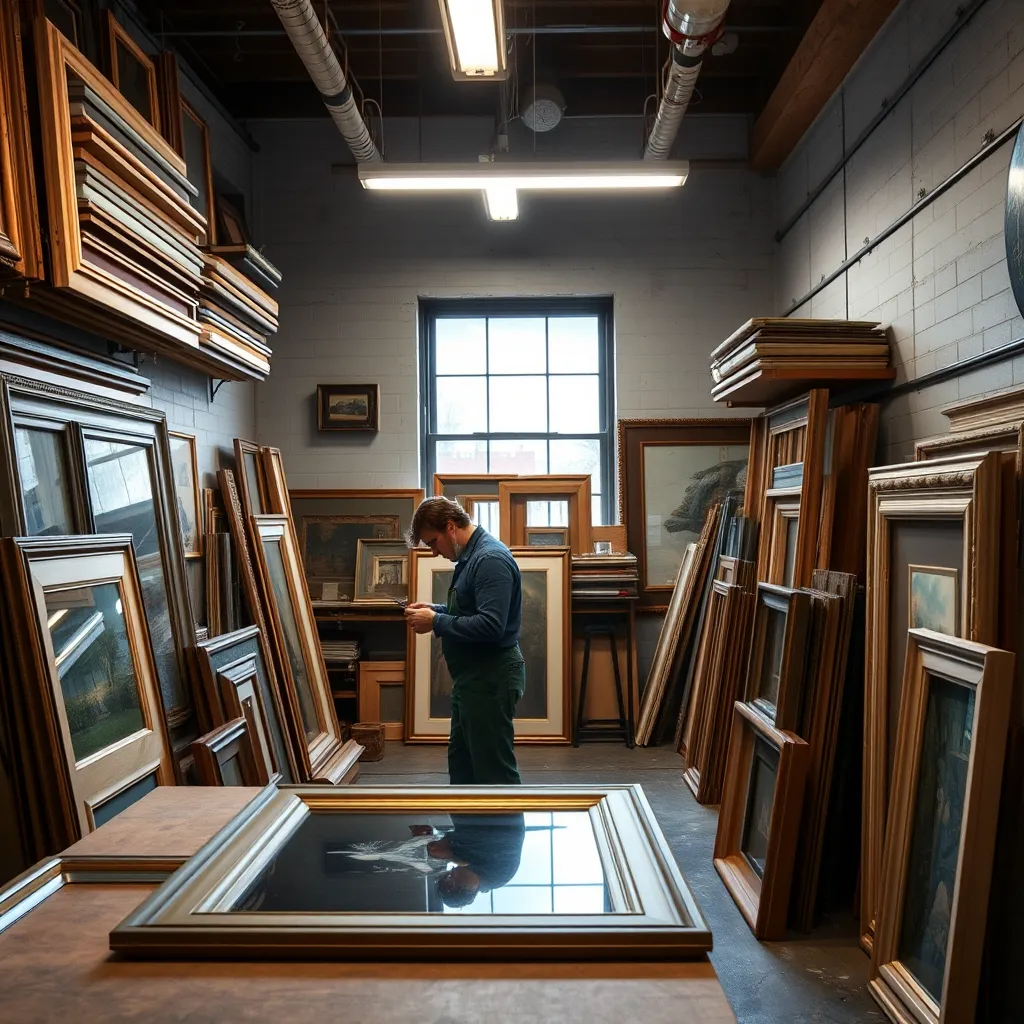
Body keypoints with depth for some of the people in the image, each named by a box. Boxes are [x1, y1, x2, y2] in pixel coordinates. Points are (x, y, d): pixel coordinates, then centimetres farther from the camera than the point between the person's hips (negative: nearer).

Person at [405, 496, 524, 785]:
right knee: (462, 760, 22)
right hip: (473, 677, 11)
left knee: (495, 768, 0)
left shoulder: (491, 558, -21)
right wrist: (435, 610, 6)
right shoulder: (472, 555, 11)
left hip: (491, 679, -11)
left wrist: (436, 623, -20)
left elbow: (490, 625, -29)